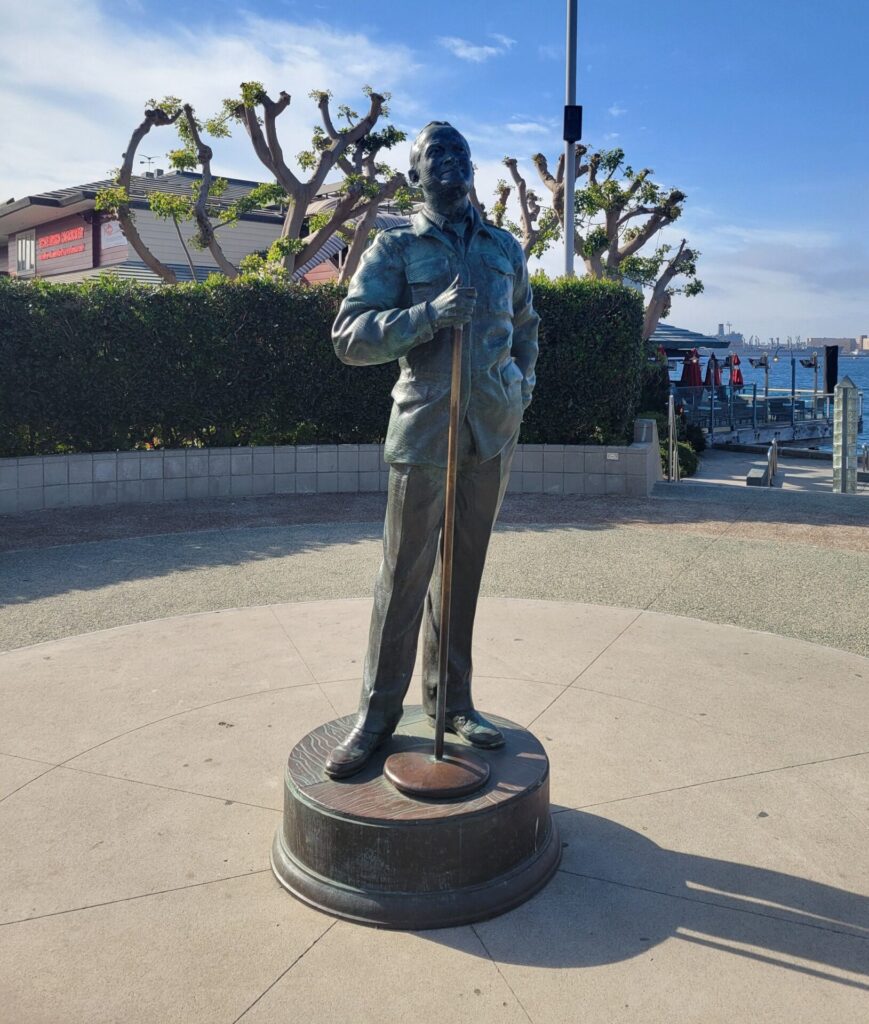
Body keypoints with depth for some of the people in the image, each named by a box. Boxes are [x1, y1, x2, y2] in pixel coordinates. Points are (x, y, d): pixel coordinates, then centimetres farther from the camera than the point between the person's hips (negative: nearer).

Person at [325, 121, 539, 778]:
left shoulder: (506, 249, 15)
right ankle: (378, 713, 11)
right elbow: (349, 336, -7)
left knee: (464, 569, 11)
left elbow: (525, 323, 29)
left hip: (494, 428, 4)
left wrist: (524, 385, 12)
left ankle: (452, 702, 23)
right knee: (406, 572, -1)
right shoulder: (396, 248, 2)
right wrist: (430, 314, -20)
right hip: (425, 425, -4)